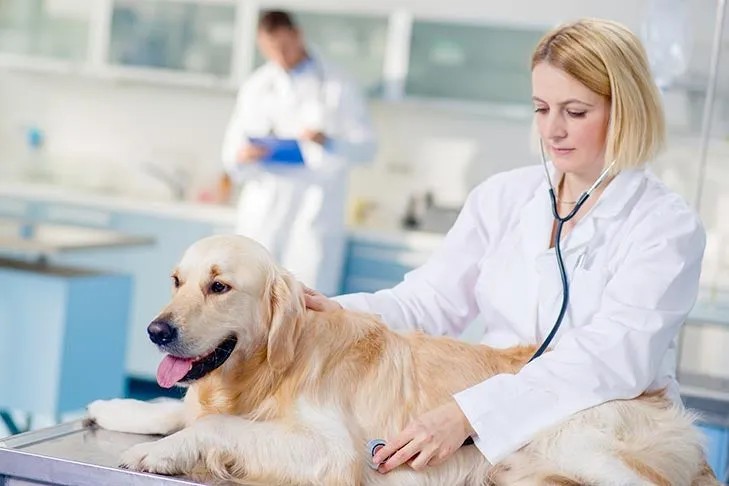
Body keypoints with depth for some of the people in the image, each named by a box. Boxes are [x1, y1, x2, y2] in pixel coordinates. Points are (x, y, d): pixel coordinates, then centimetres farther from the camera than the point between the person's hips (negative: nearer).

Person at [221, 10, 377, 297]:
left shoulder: (338, 86, 5)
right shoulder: (256, 87, 12)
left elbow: (367, 147, 2)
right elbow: (231, 148, 9)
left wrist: (329, 142, -18)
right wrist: (240, 157, -15)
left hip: (316, 212, -2)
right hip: (263, 209, 2)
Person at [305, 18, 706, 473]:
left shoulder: (669, 226, -7)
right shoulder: (502, 197, 8)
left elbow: (614, 357, -21)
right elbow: (431, 301, 7)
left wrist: (467, 413, -33)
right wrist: (338, 312, -15)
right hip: (494, 440, 3)